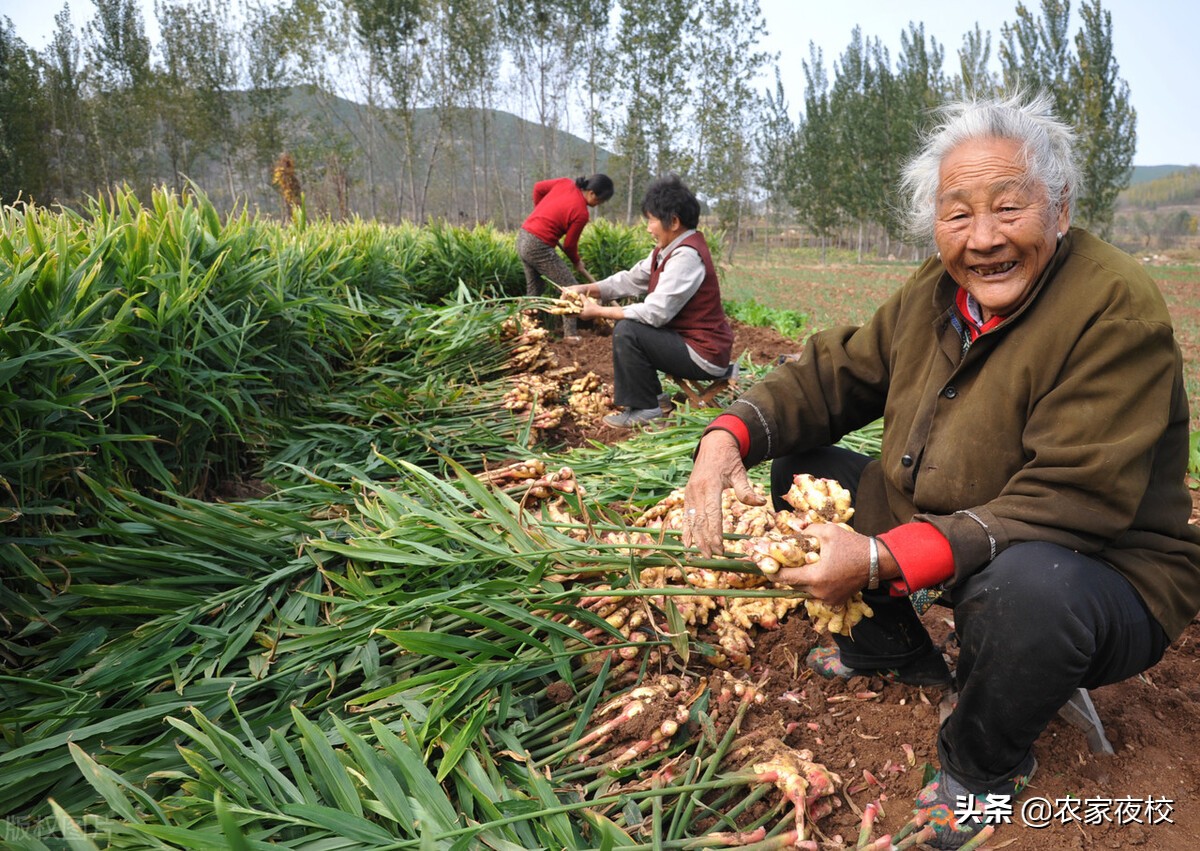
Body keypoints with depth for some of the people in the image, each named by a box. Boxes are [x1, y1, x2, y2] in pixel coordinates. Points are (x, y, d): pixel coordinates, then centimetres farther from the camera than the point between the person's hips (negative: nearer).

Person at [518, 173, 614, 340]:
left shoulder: (565, 183, 2)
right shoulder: (581, 213, -16)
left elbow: (538, 187, 13)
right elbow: (569, 244, -6)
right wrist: (577, 263, 12)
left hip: (523, 238, 9)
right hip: (539, 247, -9)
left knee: (534, 287, 22)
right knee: (569, 287, 1)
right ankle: (570, 335, -2)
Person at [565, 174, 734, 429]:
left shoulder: (686, 255, -22)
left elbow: (655, 312, -27)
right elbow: (632, 280, 9)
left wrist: (598, 311, -18)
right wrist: (587, 289, -3)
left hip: (703, 355, -10)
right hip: (685, 339, 10)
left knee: (627, 331, -19)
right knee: (630, 324, 20)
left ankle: (644, 409, -8)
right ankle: (649, 395, 24)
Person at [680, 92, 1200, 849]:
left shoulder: (1116, 308, -24)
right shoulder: (936, 292, -2)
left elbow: (1070, 503, -31)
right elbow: (834, 375, 2)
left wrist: (885, 559, -39)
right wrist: (728, 438, -18)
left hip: (1101, 577, -6)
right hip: (933, 535, 7)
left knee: (1026, 582, -41)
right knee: (793, 469, 2)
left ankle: (985, 766, -4)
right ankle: (895, 649, 22)